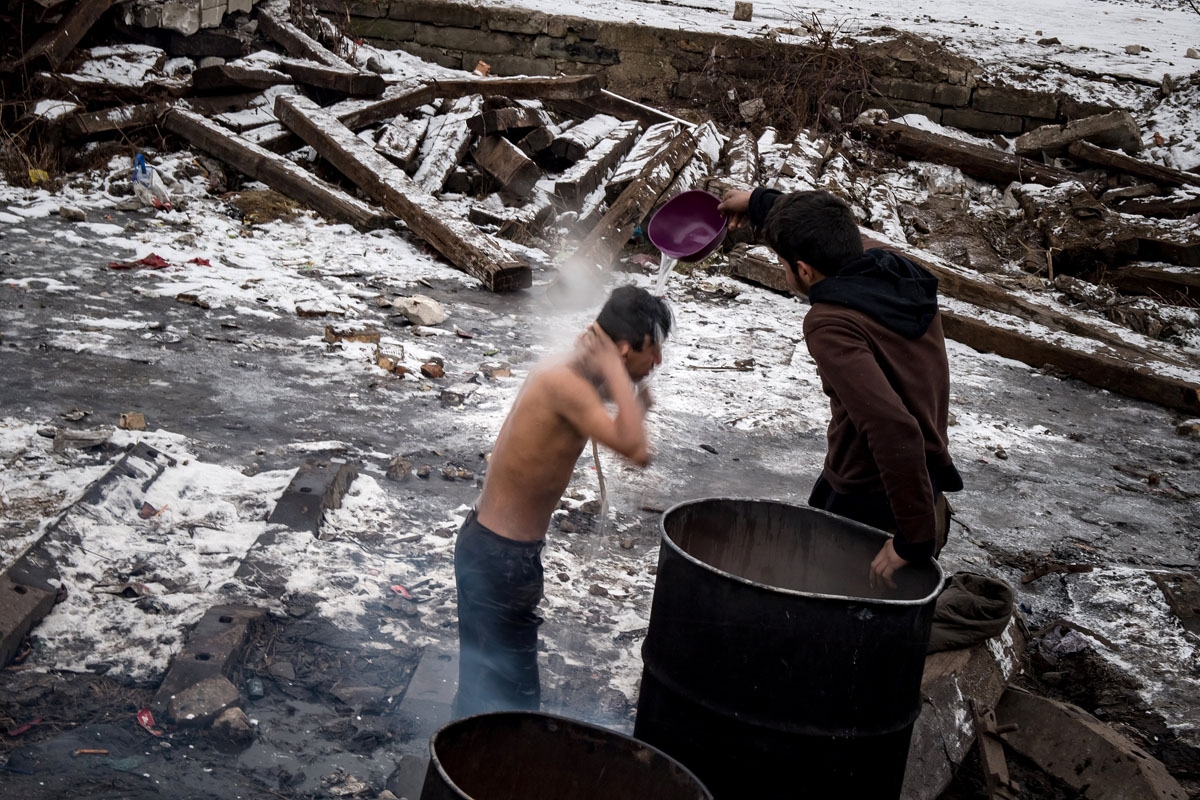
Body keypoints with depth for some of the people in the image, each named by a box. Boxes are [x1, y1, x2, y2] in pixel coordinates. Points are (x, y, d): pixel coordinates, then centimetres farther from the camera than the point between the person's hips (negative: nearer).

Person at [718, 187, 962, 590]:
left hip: (865, 504, -9)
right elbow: (826, 232, 22)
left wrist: (915, 537, -32)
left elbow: (893, 428, -37)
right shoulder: (896, 271, -1)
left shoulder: (831, 325, -26)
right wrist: (759, 202, 34)